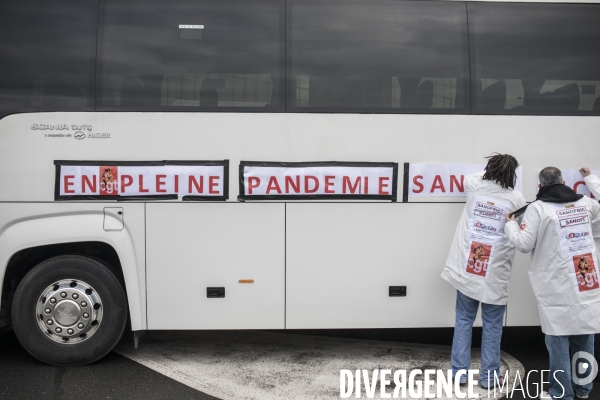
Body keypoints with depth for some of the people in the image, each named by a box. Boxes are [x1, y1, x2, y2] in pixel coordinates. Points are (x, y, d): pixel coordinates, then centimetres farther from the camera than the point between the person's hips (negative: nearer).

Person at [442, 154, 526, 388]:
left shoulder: (474, 187, 4)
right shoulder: (517, 199, -3)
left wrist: (490, 172, 40)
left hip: (467, 267, 3)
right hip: (495, 273, -2)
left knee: (464, 320, 11)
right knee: (492, 325, 7)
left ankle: (460, 371, 15)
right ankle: (489, 376, 13)